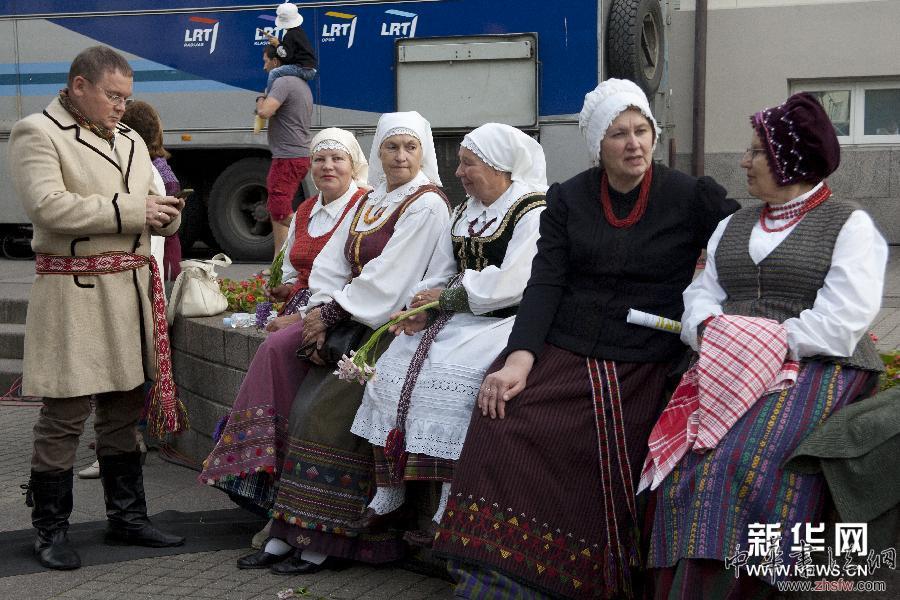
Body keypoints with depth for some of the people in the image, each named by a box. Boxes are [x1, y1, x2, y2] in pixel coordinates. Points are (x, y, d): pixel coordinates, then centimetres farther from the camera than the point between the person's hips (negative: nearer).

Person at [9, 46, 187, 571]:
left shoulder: (131, 142, 19)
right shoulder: (37, 133, -4)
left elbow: (154, 215, 22)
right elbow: (48, 207, -18)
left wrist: (166, 212, -4)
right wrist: (132, 211, -16)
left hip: (132, 287, 7)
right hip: (75, 292, -7)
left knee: (124, 411, 13)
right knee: (65, 416, -4)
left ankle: (127, 517, 24)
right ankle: (51, 531, 9)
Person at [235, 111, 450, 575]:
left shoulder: (427, 204, -6)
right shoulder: (370, 203, 18)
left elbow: (389, 280, -15)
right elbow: (331, 264, 11)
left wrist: (333, 311, -11)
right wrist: (321, 311, -7)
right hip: (351, 326, 7)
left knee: (325, 411, -19)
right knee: (302, 405, -10)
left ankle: (320, 541, -10)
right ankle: (287, 534, -7)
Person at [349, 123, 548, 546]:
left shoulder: (533, 212, -7)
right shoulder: (463, 214, 20)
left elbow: (511, 284, -18)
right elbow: (439, 274, 16)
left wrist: (445, 298, -10)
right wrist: (421, 308, -6)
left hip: (503, 321, -8)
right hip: (455, 319, 8)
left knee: (452, 374, -30)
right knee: (393, 366, -11)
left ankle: (450, 510, -25)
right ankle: (387, 495, -9)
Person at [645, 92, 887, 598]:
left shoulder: (850, 225, 4)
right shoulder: (734, 225, 23)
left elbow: (840, 322, -8)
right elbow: (702, 294, 15)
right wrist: (709, 327, -7)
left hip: (816, 366, -5)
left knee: (748, 463, -30)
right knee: (687, 461, -22)